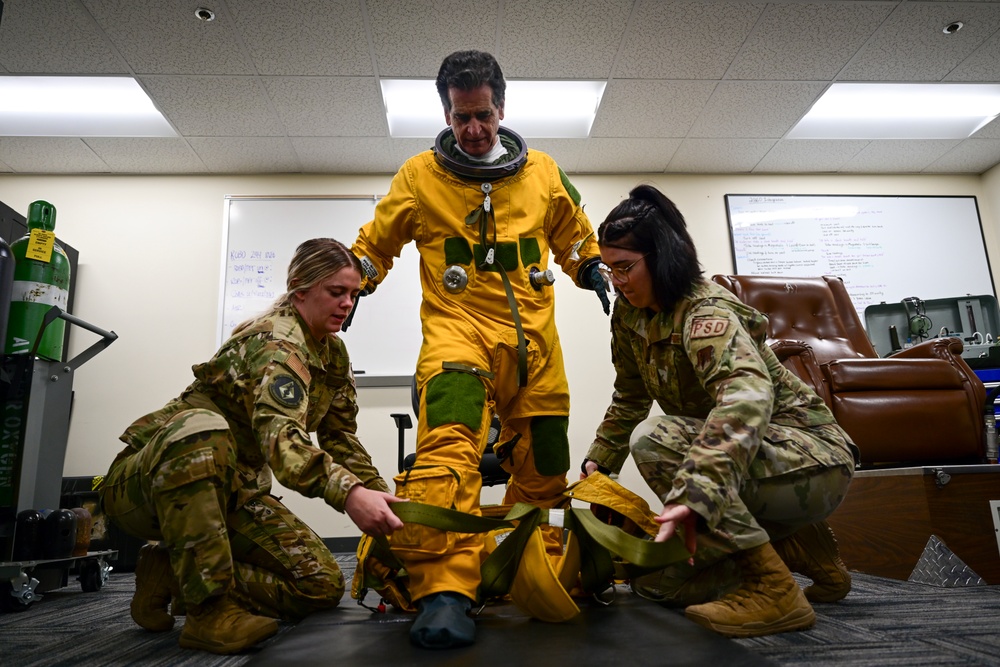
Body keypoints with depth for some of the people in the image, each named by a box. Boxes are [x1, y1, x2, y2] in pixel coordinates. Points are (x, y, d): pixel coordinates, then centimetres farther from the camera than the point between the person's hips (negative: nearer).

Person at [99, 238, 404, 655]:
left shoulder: (334, 353, 3)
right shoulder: (276, 341, -23)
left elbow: (341, 439, 7)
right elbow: (280, 436, -41)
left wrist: (384, 505, -4)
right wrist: (347, 492, -56)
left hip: (230, 488, 7)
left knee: (323, 585, -5)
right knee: (202, 427, -42)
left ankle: (178, 573, 5)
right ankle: (209, 608, -32)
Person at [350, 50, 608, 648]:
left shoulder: (543, 173, 12)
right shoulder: (419, 176, 6)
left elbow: (575, 238, 26)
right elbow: (376, 244, 18)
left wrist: (595, 273, 10)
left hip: (535, 339, 3)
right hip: (457, 329, -3)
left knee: (543, 465, 9)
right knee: (450, 447, -28)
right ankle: (444, 590, -26)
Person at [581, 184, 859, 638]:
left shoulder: (706, 312, -25)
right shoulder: (631, 313, 0)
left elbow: (748, 395, -45)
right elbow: (630, 397, 14)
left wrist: (694, 492, -56)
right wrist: (598, 463, 9)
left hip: (811, 461, -8)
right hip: (745, 460, 9)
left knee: (654, 439, -32)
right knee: (653, 577, 9)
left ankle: (774, 589, -20)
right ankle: (797, 544, 17)